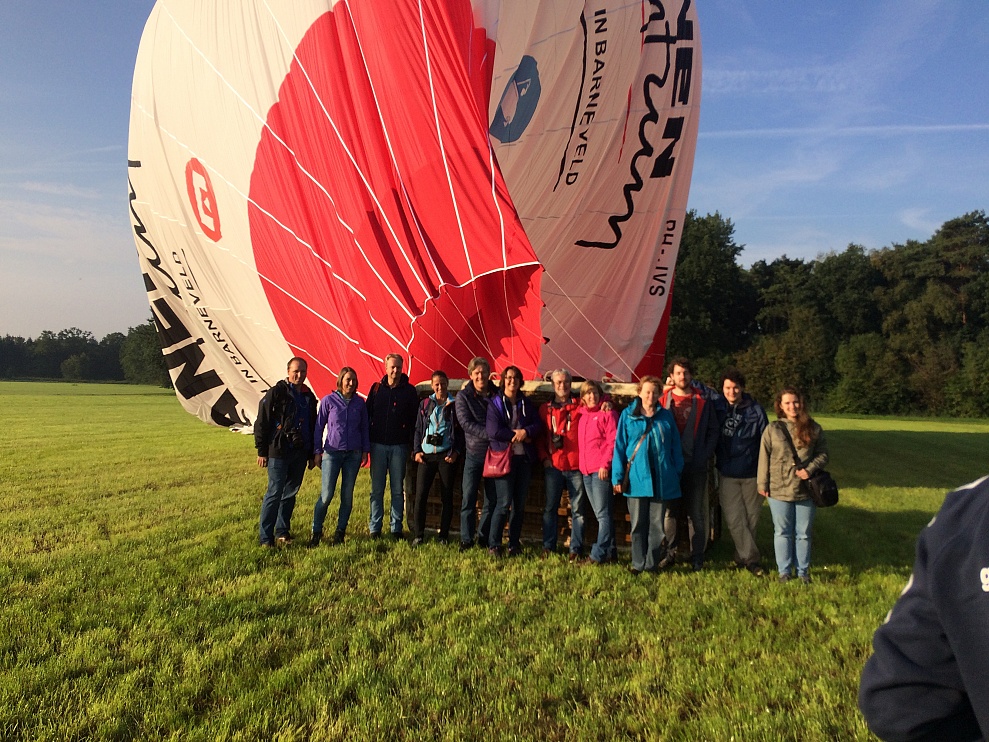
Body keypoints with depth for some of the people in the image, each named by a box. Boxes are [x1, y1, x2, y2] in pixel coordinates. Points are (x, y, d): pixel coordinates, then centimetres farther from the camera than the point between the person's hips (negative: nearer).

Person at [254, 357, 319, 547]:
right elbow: (262, 423, -6)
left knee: (291, 493, 11)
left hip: (300, 453, 6)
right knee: (275, 493, -6)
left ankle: (282, 531, 23)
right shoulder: (276, 393, -5)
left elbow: (312, 426, 20)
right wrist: (262, 451, -8)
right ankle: (265, 538, 2)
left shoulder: (309, 396, 12)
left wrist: (312, 454, 18)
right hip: (279, 452, -6)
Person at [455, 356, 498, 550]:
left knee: (492, 499, 7)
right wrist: (490, 433, -20)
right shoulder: (463, 396, 0)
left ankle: (484, 538, 21)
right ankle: (466, 539, 10)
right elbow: (466, 423, -10)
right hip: (474, 454, -2)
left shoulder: (498, 394, 6)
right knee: (469, 498, 0)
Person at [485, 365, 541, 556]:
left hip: (524, 458, 5)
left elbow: (536, 425, 4)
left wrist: (526, 431, -15)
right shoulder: (495, 403, -1)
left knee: (520, 504, 8)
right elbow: (494, 431, -13)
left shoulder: (527, 404, 13)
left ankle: (514, 544, 18)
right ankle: (493, 545, 2)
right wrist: (517, 435, -9)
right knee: (504, 503, -9)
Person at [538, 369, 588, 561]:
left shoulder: (580, 405, 5)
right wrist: (544, 458, 3)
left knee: (577, 509, 3)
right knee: (550, 508, 6)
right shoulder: (545, 409, 11)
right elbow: (540, 437, 13)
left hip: (576, 466, -1)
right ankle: (548, 547, 16)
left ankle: (576, 550, 11)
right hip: (553, 466, 2)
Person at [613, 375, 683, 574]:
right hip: (636, 478, -1)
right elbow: (619, 447, 1)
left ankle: (653, 563, 19)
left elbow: (676, 446, 9)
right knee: (638, 524, 5)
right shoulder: (628, 415, 3)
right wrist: (617, 476, -4)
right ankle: (638, 563, 15)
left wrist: (677, 473, 3)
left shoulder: (666, 416, 7)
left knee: (657, 524, 8)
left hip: (662, 479, 1)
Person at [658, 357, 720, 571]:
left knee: (696, 514, 6)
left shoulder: (704, 401, 5)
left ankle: (697, 558, 13)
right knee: (669, 512, 6)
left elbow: (713, 431, 6)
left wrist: (704, 456, -6)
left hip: (696, 467, 0)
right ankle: (669, 553, 16)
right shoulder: (663, 400, 5)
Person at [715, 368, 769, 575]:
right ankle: (751, 558, 3)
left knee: (751, 517, 9)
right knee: (734, 518, -5)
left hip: (751, 473, 0)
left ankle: (742, 556, 24)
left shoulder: (755, 410, -3)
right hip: (727, 474, 0)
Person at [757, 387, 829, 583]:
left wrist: (810, 469, -13)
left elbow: (823, 453, 5)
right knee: (782, 532, 9)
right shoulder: (772, 429, -1)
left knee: (803, 533, 11)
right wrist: (762, 484, -2)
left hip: (806, 490, 1)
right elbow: (764, 458, 0)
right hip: (779, 490, -1)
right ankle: (784, 571, 20)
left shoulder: (813, 429, 2)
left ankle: (803, 571, 25)